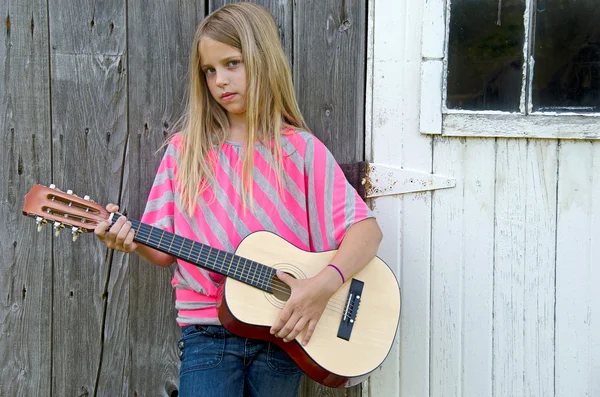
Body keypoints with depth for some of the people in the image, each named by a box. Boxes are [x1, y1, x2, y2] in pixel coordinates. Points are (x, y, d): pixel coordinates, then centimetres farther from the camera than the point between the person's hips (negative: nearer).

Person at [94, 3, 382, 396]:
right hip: (208, 332, 1)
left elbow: (366, 229, -7)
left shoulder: (300, 150, -1)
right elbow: (168, 249, 8)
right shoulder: (185, 149, 5)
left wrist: (324, 284, -22)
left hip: (281, 332, 0)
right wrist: (134, 241, -13)